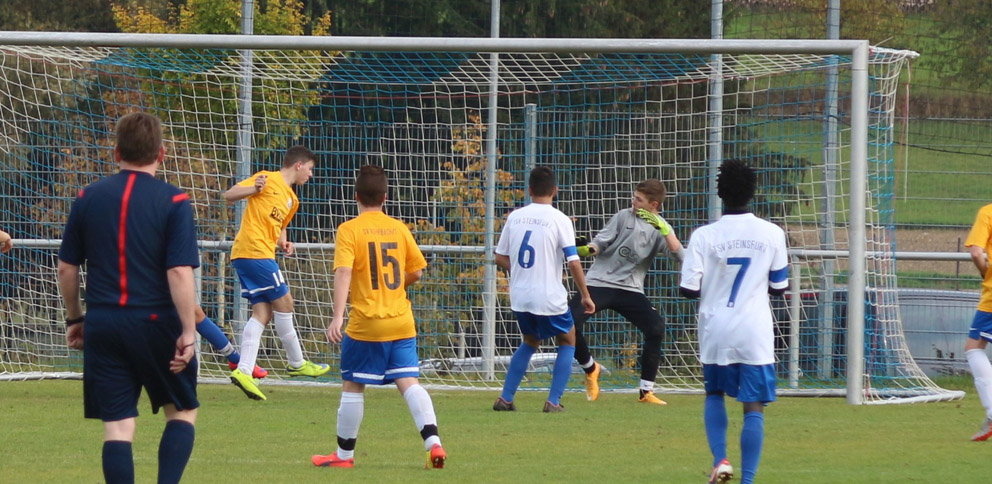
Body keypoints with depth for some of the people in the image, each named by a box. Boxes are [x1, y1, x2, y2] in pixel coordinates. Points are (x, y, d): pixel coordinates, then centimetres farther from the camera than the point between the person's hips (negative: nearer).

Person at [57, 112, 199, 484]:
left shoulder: (88, 198, 4)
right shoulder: (173, 202, -7)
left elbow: (66, 268, 9)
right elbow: (179, 272, -14)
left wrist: (74, 318, 22)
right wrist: (188, 332, -10)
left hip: (102, 326, 3)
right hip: (156, 324, -3)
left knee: (117, 425, 3)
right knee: (182, 412, 14)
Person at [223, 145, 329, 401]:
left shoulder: (291, 199, 22)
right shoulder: (268, 180, -2)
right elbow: (229, 195, -5)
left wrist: (284, 243, 9)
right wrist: (254, 189, -24)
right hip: (255, 251, -10)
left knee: (263, 311, 1)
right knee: (283, 301, -2)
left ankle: (243, 370, -8)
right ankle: (297, 363, 9)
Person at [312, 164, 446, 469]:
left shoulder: (349, 230, -8)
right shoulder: (398, 228, 5)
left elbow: (343, 273, -20)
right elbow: (416, 272, 10)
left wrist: (337, 316, -26)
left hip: (366, 323, -4)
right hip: (401, 322, 4)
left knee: (352, 386, 9)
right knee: (409, 383, 1)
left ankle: (344, 454, 18)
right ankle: (433, 442, -16)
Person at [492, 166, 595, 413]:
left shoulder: (515, 217, 4)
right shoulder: (559, 219, -10)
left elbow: (500, 258, 9)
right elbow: (573, 262, -13)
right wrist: (585, 295, -3)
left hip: (519, 297, 5)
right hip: (549, 297, -5)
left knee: (531, 342, 27)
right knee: (567, 341, 17)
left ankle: (505, 398, 18)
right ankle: (553, 401, 6)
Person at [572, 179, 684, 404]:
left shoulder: (661, 229, 3)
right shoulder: (624, 217, 2)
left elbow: (679, 256, -12)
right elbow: (600, 243, 0)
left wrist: (663, 228, -24)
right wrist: (587, 249, -22)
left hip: (630, 289, 0)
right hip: (598, 282, 0)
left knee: (656, 327, -20)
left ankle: (646, 391, -7)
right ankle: (590, 369, 12)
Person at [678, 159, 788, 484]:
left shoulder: (703, 236, -7)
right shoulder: (772, 234, -3)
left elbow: (688, 289, -8)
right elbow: (779, 287, 6)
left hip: (715, 330, 1)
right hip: (755, 334, -1)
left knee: (714, 394, 22)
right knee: (754, 407, 2)